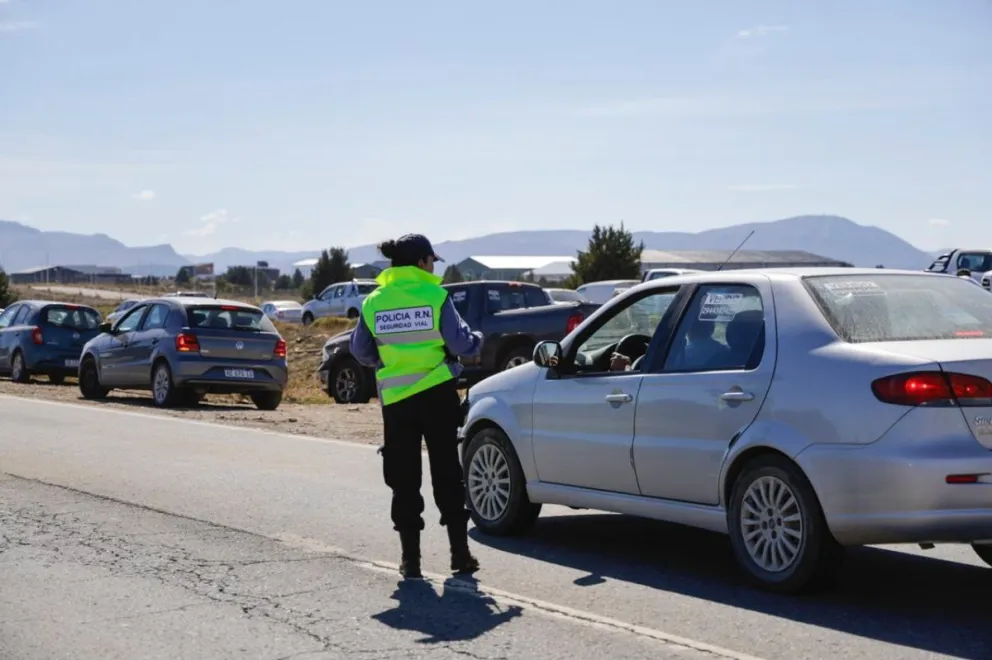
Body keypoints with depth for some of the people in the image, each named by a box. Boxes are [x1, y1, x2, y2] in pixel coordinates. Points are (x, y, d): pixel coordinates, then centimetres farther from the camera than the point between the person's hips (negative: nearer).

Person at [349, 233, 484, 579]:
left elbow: (361, 352, 9)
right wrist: (477, 341, 14)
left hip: (395, 399, 2)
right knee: (447, 473, 9)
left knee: (404, 478, 9)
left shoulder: (373, 302, 0)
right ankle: (460, 553, 12)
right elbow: (461, 343, -8)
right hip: (437, 395, -1)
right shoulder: (435, 297, -9)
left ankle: (411, 558, 8)